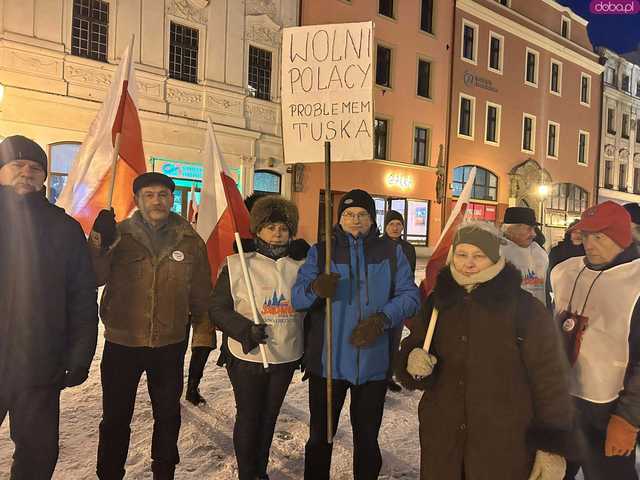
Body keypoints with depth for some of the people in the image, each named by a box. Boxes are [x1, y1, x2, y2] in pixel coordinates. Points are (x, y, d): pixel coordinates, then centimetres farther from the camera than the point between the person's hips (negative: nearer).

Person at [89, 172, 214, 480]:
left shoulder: (190, 241, -2)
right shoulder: (118, 235, -3)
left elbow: (201, 294, 2)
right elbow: (93, 278, -12)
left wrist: (202, 336, 1)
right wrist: (99, 243, -27)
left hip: (170, 345, 1)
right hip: (121, 343, -1)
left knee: (168, 415, 18)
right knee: (116, 417, 14)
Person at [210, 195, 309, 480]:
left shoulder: (300, 267, 1)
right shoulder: (237, 265, -8)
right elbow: (218, 309, -7)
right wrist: (246, 329, -22)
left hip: (286, 357, 3)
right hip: (247, 357, -3)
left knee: (269, 416, 18)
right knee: (248, 416, 11)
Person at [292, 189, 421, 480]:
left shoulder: (391, 252, 3)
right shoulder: (320, 251, 2)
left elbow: (410, 295, -3)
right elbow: (296, 297, -5)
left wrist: (382, 319, -19)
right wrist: (315, 289, -28)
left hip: (374, 363, 1)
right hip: (327, 361, 0)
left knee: (367, 437, 18)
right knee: (320, 436, 13)